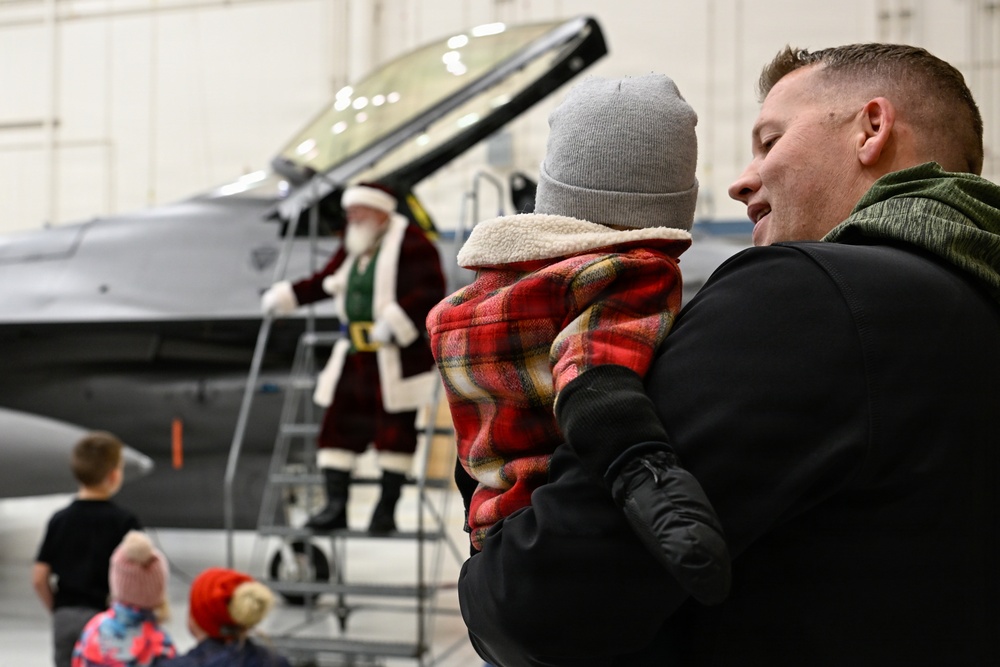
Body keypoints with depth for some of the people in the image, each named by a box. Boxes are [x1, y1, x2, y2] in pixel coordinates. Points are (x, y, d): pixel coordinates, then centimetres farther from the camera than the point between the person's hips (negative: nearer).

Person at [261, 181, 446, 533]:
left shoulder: (411, 243, -9)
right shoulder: (354, 247, 15)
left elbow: (431, 292, -17)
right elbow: (325, 280, 27)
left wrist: (394, 322, -24)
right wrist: (285, 295, 22)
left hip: (397, 356, -7)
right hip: (356, 355, 8)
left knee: (394, 430, -1)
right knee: (339, 425, 3)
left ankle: (387, 509, 8)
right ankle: (335, 506, 6)